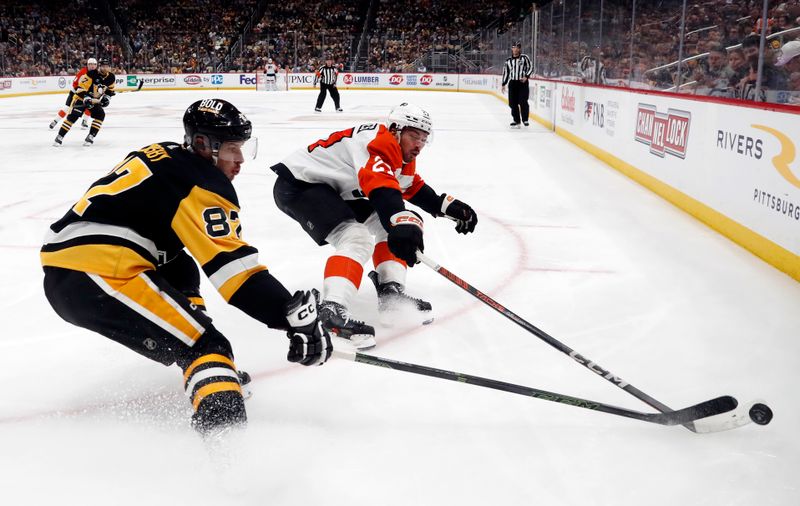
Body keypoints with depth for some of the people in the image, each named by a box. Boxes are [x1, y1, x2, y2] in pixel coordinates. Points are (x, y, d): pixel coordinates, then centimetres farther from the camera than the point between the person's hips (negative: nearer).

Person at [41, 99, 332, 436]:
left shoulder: (164, 158, 19)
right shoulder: (201, 183, -8)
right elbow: (232, 265, -18)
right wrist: (297, 315, -21)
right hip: (97, 277, -10)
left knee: (180, 270, 29)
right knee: (203, 347, -12)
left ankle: (211, 377, 27)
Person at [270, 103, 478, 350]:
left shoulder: (402, 155, 9)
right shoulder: (379, 142, -25)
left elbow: (413, 187, 24)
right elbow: (381, 188, -42)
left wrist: (447, 205, 14)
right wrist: (402, 223, -57)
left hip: (333, 189, 11)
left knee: (391, 223, 11)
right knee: (357, 238, -28)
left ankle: (391, 291, 10)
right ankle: (333, 309, -39)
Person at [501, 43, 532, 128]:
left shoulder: (524, 57, 1)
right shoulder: (508, 60, 11)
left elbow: (530, 67, 1)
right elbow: (506, 72, 15)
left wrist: (526, 76, -14)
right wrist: (503, 84, 10)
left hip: (523, 82, -3)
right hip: (512, 83, 4)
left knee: (523, 102, -12)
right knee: (513, 103, 0)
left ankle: (525, 120, 0)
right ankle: (516, 121, 10)